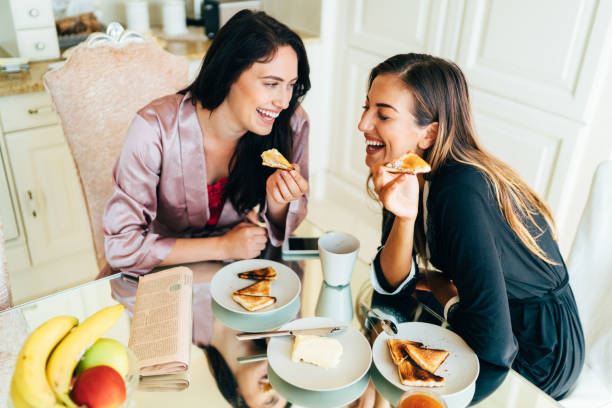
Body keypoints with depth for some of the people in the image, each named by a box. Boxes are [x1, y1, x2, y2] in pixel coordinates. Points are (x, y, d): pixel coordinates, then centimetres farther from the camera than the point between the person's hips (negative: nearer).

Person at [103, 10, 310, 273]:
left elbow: (280, 230, -4)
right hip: (168, 269, -1)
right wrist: (223, 247, -23)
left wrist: (278, 201, -27)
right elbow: (122, 246, -21)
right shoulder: (156, 128, -26)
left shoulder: (291, 124, -17)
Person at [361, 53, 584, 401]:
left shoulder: (461, 193, -33)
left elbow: (494, 345, -33)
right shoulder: (416, 175, -9)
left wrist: (436, 283, -14)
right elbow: (392, 284, -9)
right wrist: (405, 217, -27)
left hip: (537, 362, -6)